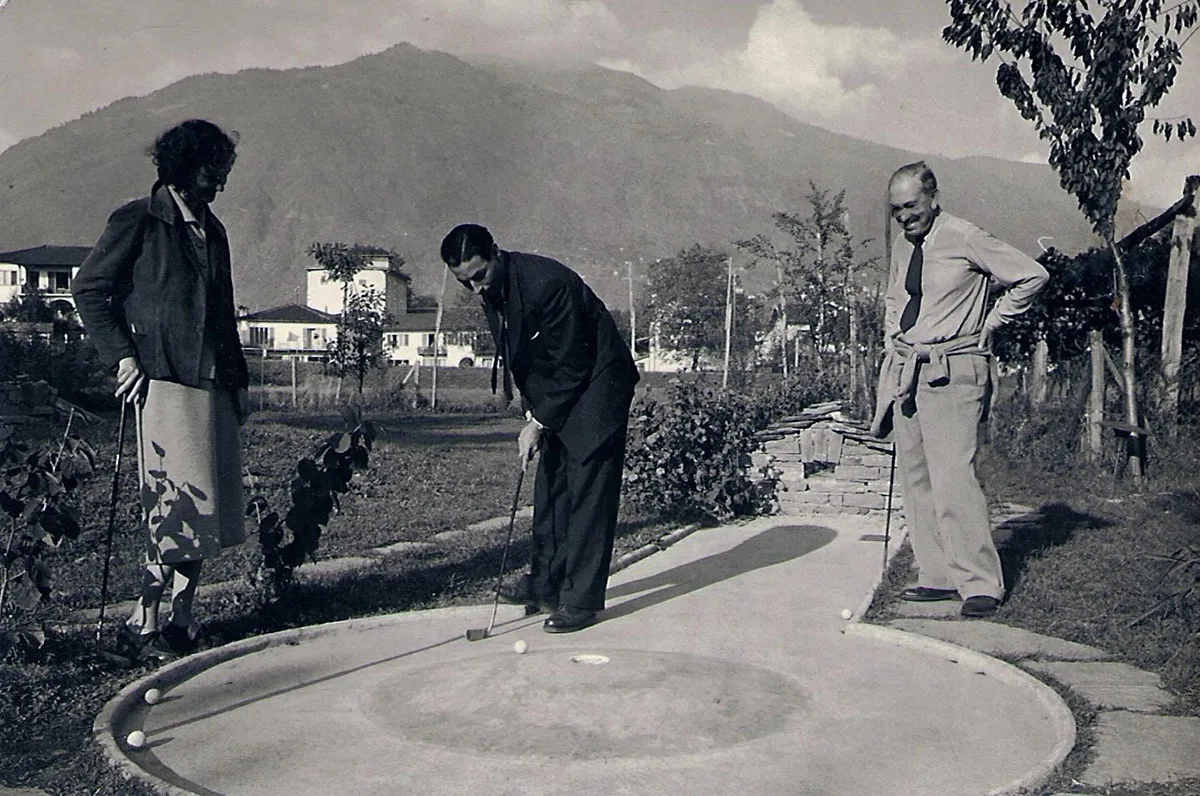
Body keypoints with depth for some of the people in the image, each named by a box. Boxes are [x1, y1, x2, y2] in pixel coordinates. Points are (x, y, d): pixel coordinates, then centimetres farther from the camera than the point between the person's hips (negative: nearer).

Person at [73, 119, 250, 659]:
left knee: (206, 508, 7)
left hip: (212, 386, 7)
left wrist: (238, 380, 19)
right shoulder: (138, 222, -2)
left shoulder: (211, 230, 18)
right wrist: (123, 355, -9)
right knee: (177, 507, -10)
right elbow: (88, 288, -1)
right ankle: (143, 625, 2)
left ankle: (182, 624, 16)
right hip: (163, 383, -7)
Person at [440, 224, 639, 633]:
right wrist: (532, 411, 3)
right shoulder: (492, 290, -1)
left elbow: (572, 366, -23)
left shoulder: (547, 283, -28)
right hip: (554, 394, 9)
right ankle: (545, 582, 20)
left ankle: (581, 599, -4)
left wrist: (539, 423, -17)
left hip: (595, 386, -9)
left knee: (588, 490, -8)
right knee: (549, 488, 11)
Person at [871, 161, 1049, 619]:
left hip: (951, 371, -8)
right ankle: (938, 576, 13)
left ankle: (980, 584, -8)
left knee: (952, 475, -15)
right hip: (906, 370, 8)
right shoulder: (902, 247, 13)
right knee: (915, 477, 6)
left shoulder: (965, 240, -8)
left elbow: (1032, 276, -4)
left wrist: (990, 323, -2)